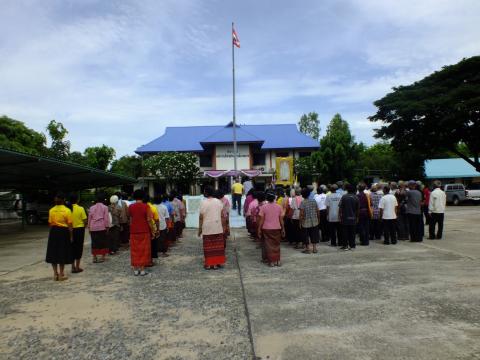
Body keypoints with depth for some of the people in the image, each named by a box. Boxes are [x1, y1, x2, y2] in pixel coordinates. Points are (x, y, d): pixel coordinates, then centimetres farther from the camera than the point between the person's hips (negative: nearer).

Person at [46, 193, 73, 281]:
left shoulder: (51, 210, 1)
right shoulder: (67, 210, -9)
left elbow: (50, 223, 3)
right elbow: (69, 225, -9)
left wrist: (52, 231, 16)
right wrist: (71, 236, -3)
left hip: (54, 232, 3)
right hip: (64, 232, -3)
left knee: (53, 253, 13)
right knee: (62, 253, 6)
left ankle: (55, 274, 19)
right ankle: (61, 274, 12)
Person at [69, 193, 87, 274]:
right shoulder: (81, 208, -11)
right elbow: (85, 221, -10)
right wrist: (83, 226, 10)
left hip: (71, 230, 3)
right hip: (79, 229, -3)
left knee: (72, 248, 13)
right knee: (79, 247, 6)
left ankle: (73, 267, 17)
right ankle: (77, 267, 10)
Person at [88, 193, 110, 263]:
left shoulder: (92, 208, 9)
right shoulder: (104, 207, -1)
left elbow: (89, 218, 11)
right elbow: (106, 218, -5)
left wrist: (89, 227, 17)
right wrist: (107, 227, -1)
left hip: (93, 227, 3)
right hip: (102, 227, -3)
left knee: (94, 242, 8)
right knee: (103, 242, 5)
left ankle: (94, 257, 11)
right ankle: (103, 257, 7)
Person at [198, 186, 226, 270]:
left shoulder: (203, 202, -9)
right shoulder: (218, 201, 3)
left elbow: (201, 217, -8)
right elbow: (222, 215, 5)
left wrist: (200, 228, 0)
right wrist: (223, 226, 13)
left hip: (207, 228, -4)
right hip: (218, 228, 4)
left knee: (209, 246, 3)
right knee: (218, 245, 9)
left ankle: (209, 264, 7)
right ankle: (219, 263, 17)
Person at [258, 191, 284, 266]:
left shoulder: (264, 207, -8)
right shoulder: (279, 207, -1)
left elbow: (261, 220, -8)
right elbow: (281, 219, 2)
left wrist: (259, 229, -1)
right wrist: (283, 229, 11)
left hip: (266, 229, -2)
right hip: (277, 228, 2)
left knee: (268, 245, 6)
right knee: (276, 245, 12)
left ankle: (271, 261, 6)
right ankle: (277, 261, 16)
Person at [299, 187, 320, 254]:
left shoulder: (303, 202, -13)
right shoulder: (314, 201, 0)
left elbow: (301, 214, -15)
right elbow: (318, 211, 4)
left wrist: (300, 222, -6)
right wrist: (318, 219, 15)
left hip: (306, 222, -4)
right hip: (314, 222, 4)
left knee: (306, 236, 8)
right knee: (314, 235, 13)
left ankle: (307, 249, 13)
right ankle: (314, 248, 17)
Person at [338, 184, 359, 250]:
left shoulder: (344, 196, -9)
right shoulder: (356, 198, 0)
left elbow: (340, 207, -10)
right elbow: (358, 209, 7)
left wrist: (339, 216, -2)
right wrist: (357, 217, 17)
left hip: (345, 218, -3)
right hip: (353, 218, 3)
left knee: (345, 232, 5)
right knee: (352, 233, 9)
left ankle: (345, 245, 7)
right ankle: (352, 246, 14)